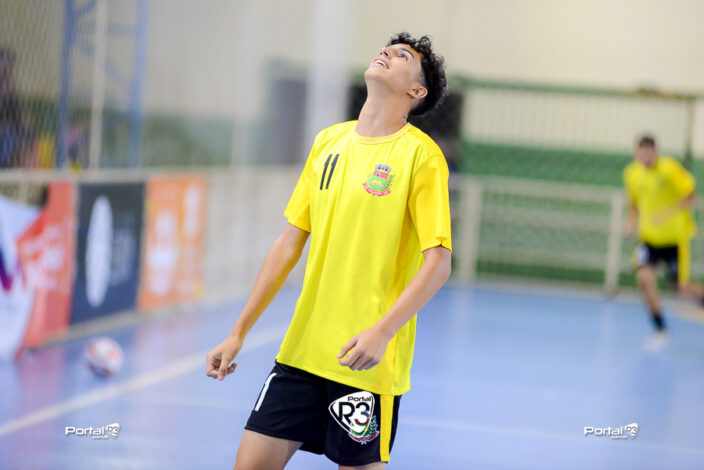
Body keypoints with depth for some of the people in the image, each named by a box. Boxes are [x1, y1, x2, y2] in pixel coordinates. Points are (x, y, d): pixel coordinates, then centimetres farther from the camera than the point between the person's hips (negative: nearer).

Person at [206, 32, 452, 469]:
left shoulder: (421, 154, -6)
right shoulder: (329, 141, 11)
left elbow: (438, 263, -11)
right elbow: (289, 243, 15)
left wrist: (383, 331, -24)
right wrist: (240, 332, 13)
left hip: (366, 361, -5)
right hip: (302, 349, 5)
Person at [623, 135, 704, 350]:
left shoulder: (670, 169, -16)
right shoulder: (631, 173, -1)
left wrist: (667, 213, -31)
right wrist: (631, 223, -4)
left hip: (675, 237, -3)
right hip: (649, 237, 3)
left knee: (681, 288, 1)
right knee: (644, 276, -19)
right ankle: (660, 331, -7)